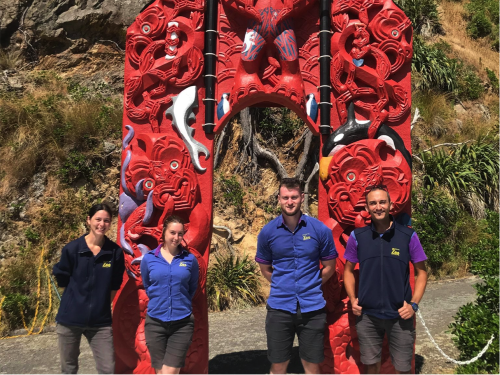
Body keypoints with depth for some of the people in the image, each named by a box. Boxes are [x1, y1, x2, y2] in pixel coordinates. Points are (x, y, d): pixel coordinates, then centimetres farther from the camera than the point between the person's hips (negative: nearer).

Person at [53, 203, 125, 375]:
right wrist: (79, 299, 5)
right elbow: (63, 281, 3)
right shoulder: (72, 249, -7)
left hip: (100, 321, 1)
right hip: (70, 318, 0)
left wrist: (101, 304, 4)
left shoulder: (115, 252, -4)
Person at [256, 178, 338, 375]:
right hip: (279, 307, 1)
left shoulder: (320, 229, -5)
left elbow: (329, 266, 7)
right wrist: (282, 286, 6)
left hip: (312, 308, 0)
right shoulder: (267, 232, -3)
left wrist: (310, 287, 6)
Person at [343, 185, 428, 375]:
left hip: (400, 315, -1)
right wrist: (353, 299, -3)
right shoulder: (357, 236, -3)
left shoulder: (408, 235, -6)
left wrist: (414, 304, -9)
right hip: (366, 316, 1)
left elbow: (421, 271, 1)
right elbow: (348, 270, 8)